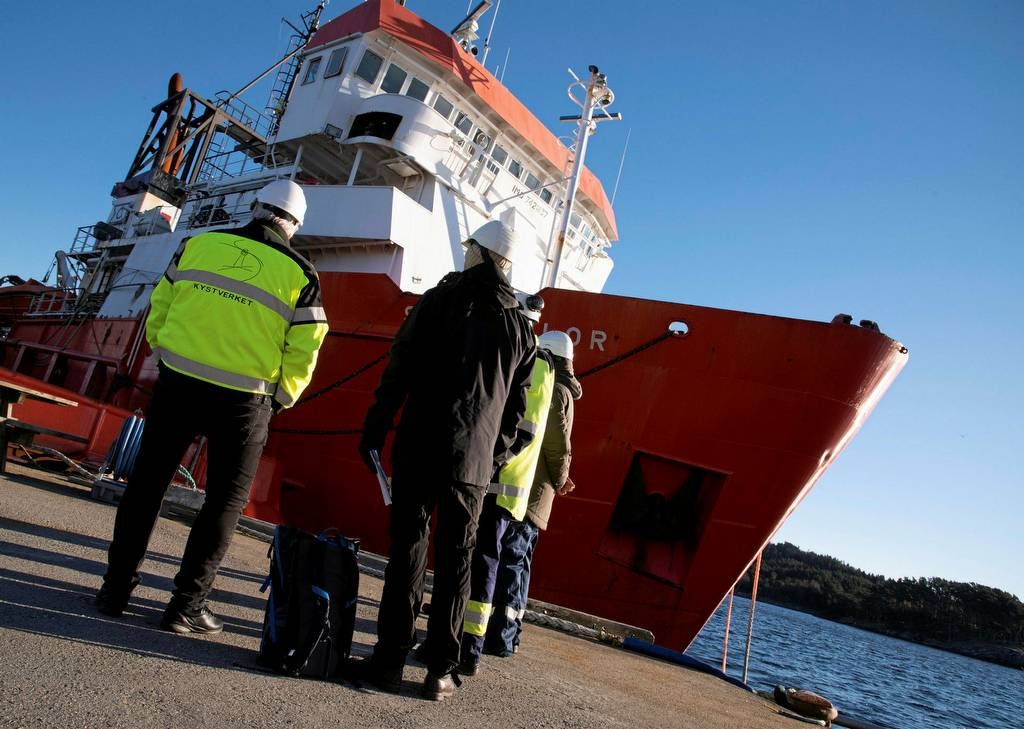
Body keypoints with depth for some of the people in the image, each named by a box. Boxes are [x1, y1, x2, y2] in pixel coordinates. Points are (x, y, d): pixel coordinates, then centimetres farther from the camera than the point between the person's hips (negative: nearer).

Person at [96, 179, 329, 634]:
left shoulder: (198, 244, 5)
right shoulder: (299, 273, -2)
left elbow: (157, 310, 10)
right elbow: (303, 352, -4)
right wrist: (280, 400, 10)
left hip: (176, 384, 3)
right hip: (243, 400, -2)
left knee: (146, 483, 17)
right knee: (226, 499, 11)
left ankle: (117, 588, 25)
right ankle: (186, 606, 13)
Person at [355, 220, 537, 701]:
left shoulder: (439, 300, 0)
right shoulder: (521, 328, 10)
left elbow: (398, 371, -4)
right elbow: (516, 406, 10)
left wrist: (374, 430, 2)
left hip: (419, 447, -2)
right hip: (475, 459, 3)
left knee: (407, 549, 3)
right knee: (455, 561, 8)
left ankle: (390, 659, 5)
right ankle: (440, 671, 11)